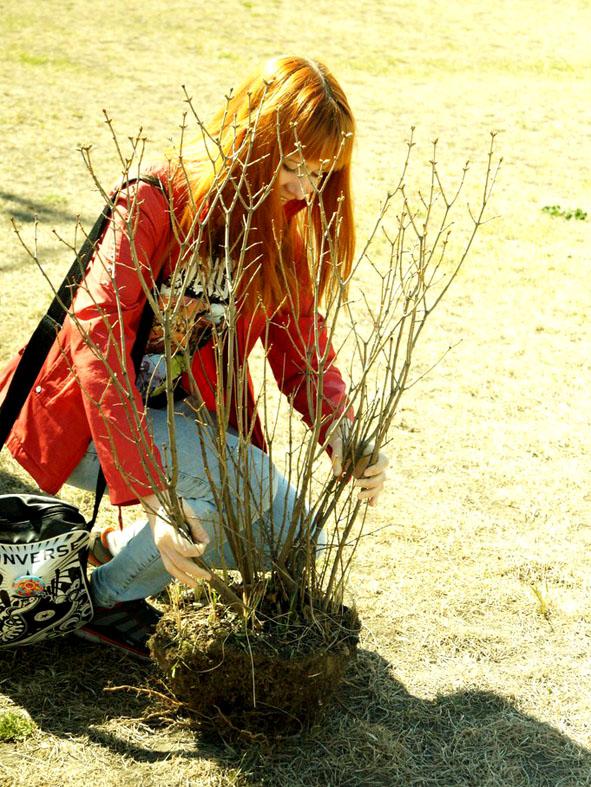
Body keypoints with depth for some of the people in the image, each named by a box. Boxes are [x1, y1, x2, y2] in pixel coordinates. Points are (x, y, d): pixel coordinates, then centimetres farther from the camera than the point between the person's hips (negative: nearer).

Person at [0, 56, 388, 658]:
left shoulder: (284, 229, -2)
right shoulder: (154, 204, -23)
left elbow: (301, 347, -1)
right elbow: (97, 342, -32)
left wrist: (341, 435, -23)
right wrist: (153, 495, -40)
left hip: (184, 414, 7)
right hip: (87, 419, -7)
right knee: (247, 483, -27)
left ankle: (121, 546, 14)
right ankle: (107, 598, -5)